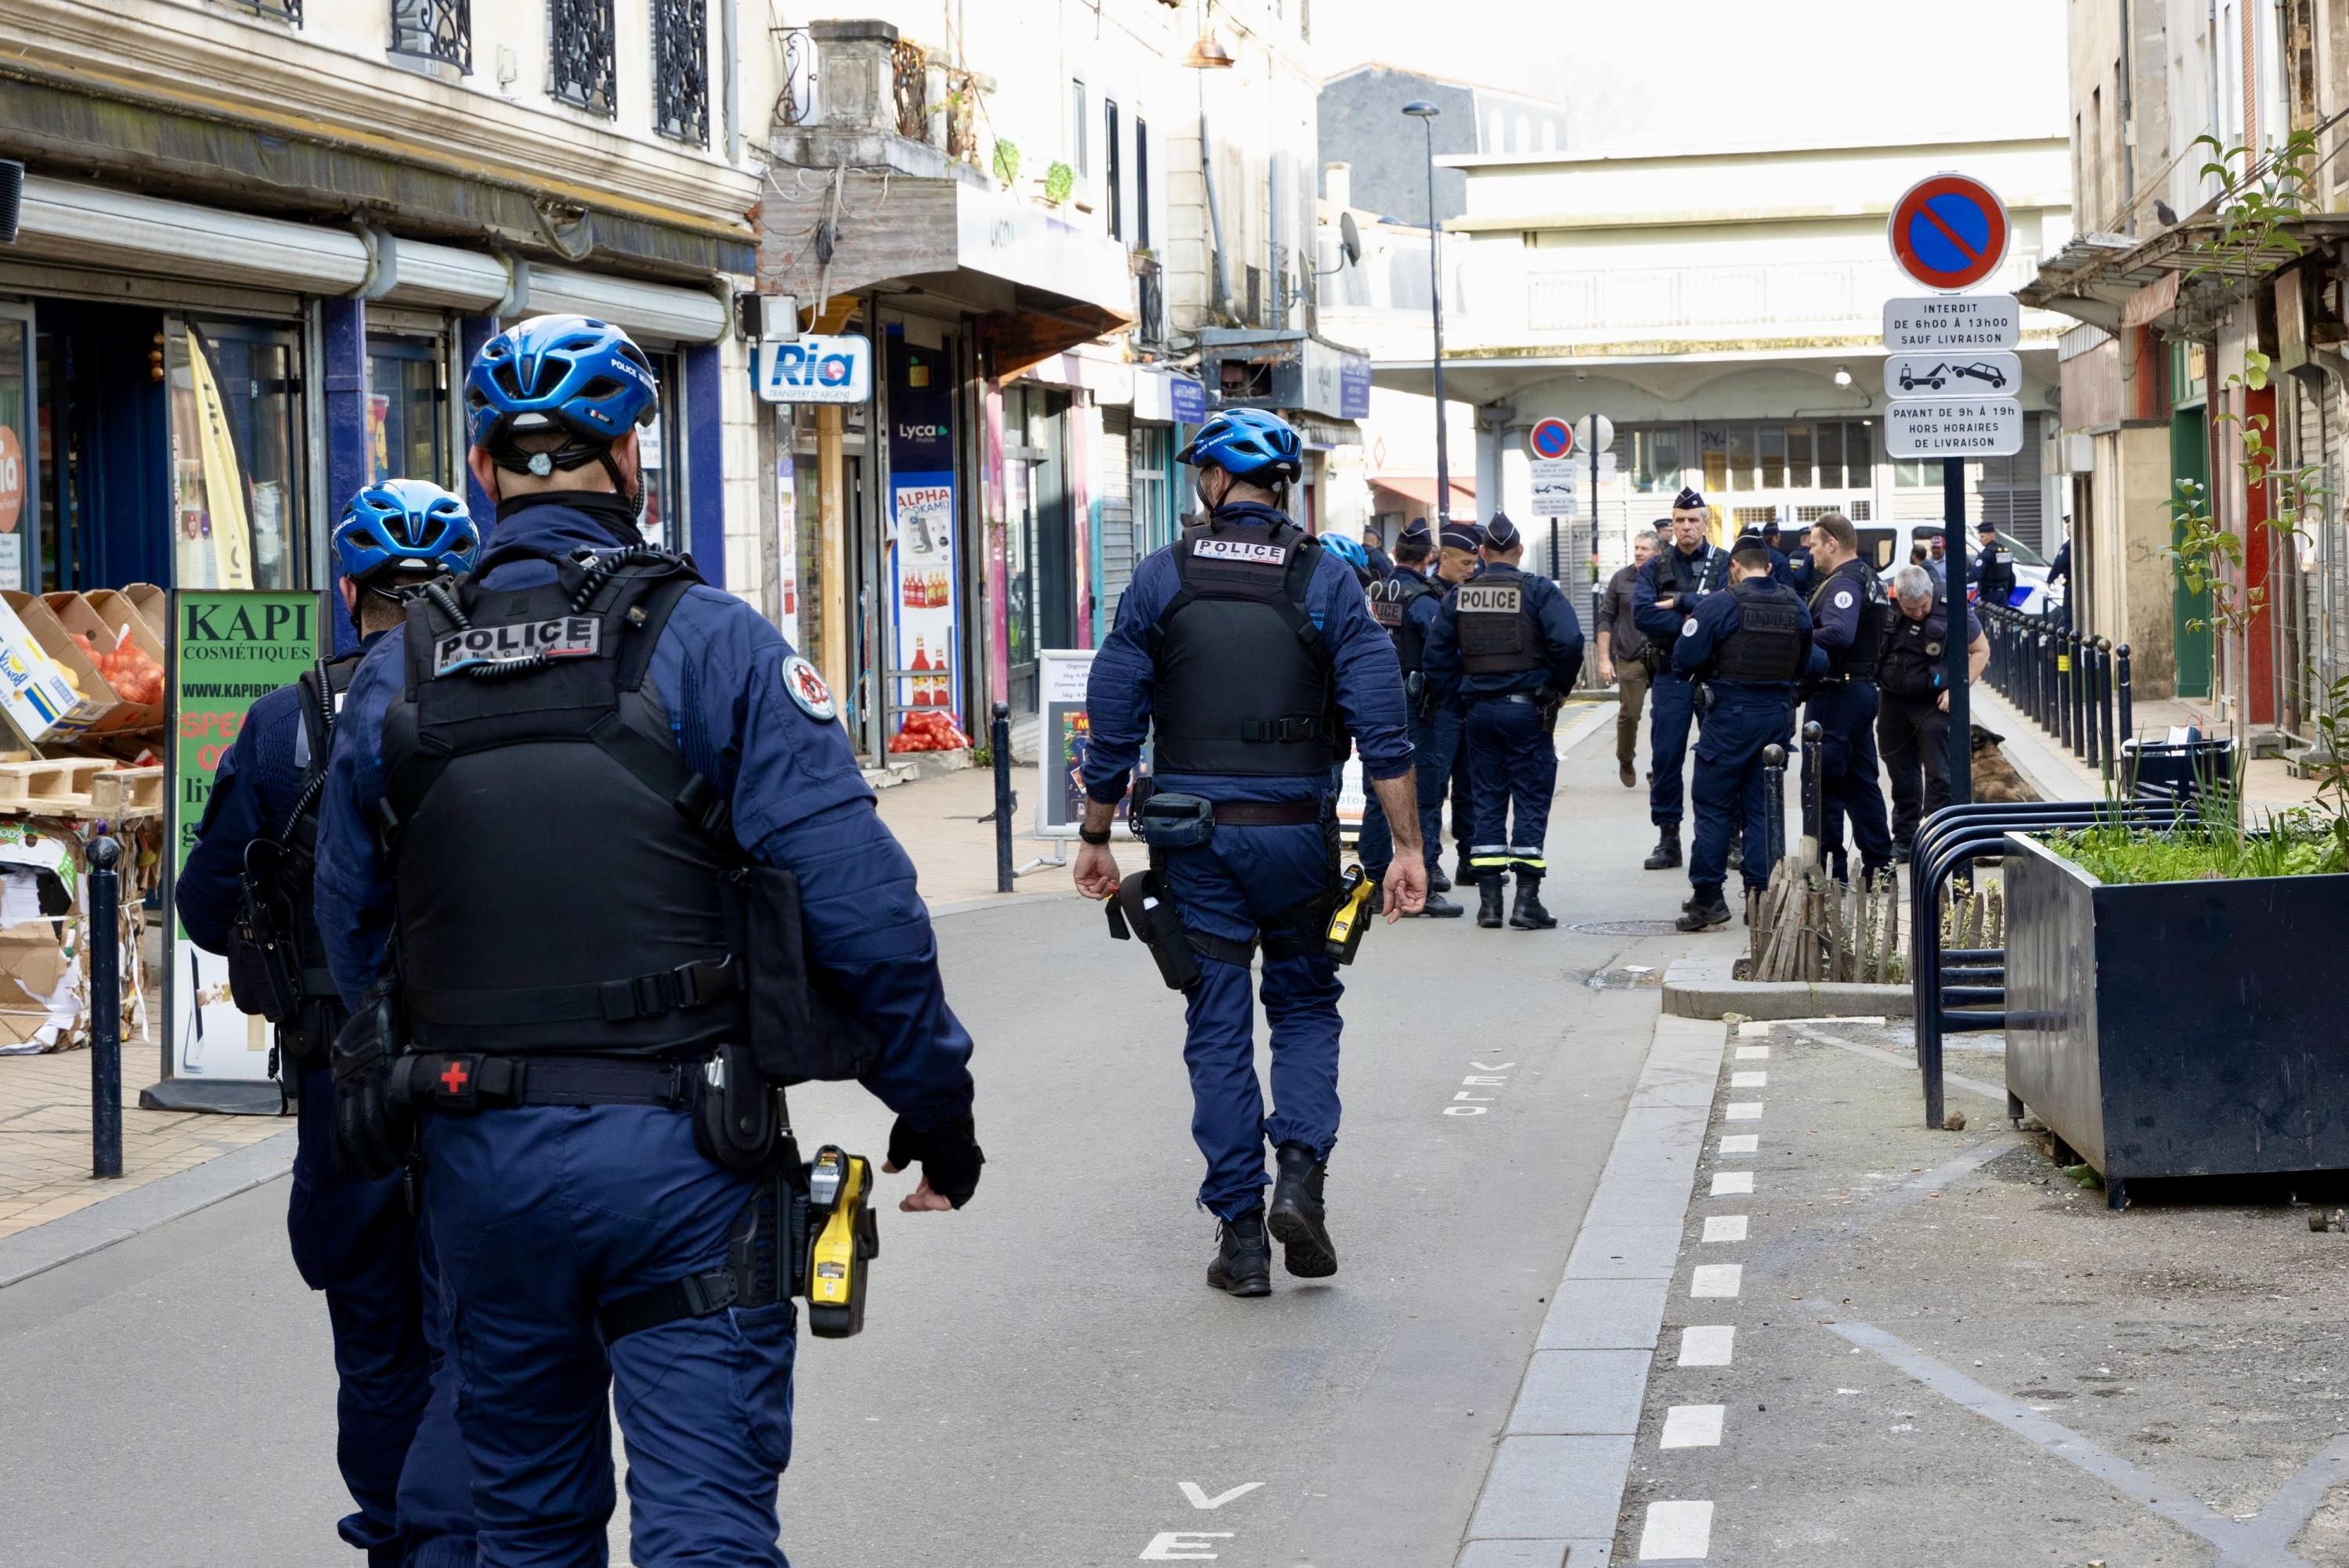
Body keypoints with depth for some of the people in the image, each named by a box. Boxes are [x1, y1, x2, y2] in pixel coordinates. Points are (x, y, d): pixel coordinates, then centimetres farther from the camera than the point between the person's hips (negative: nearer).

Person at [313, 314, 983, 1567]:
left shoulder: (396, 674, 5)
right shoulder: (711, 643, -8)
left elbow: (351, 930, 10)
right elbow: (857, 898, -13)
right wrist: (936, 1102, -3)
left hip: (479, 1164, 4)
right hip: (677, 1148, -4)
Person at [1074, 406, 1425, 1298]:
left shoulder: (1162, 577, -1)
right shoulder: (1326, 579, -2)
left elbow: (1112, 722, 0)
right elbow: (1381, 725, -7)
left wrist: (1095, 838, 10)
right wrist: (1407, 848, -4)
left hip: (1193, 837, 0)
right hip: (1295, 835, 0)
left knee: (1219, 1030, 6)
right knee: (1305, 1005, 17)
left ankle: (1241, 1233, 6)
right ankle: (1301, 1177, -3)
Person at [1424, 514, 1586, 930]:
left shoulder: (1460, 595, 4)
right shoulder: (1538, 591, -7)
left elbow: (1437, 651, 3)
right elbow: (1569, 641, -18)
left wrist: (1460, 692, 12)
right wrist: (1560, 688, -4)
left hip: (1479, 709, 3)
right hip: (1527, 708, -3)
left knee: (1488, 802, 10)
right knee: (1531, 802, 2)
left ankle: (1489, 901, 7)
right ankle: (1527, 899, -3)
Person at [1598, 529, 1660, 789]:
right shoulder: (1621, 579, 5)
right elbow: (1606, 619, 8)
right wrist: (1604, 658, 3)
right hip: (1631, 660, 0)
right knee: (1629, 714, 0)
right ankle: (1626, 761, 22)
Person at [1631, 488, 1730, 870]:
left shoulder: (1725, 563, 4)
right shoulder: (1656, 567, 7)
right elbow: (1641, 614, -9)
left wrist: (1677, 602, -12)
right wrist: (1693, 622, -15)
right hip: (1671, 675, 1)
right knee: (1665, 756, 0)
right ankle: (1668, 838, 6)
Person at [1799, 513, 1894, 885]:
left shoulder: (1842, 583, -17)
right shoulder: (1869, 580, 16)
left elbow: (1839, 632, -34)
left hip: (1836, 694, -10)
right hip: (1865, 686, 10)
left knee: (1823, 782, -5)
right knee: (1861, 781, 15)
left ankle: (1829, 868, -3)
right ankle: (1878, 864, 18)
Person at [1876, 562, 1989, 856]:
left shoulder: (1951, 610, -14)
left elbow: (1981, 650, -5)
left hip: (1934, 703, -4)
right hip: (1893, 701, 4)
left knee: (1938, 774, -6)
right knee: (1901, 774, 12)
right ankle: (1904, 839, 22)